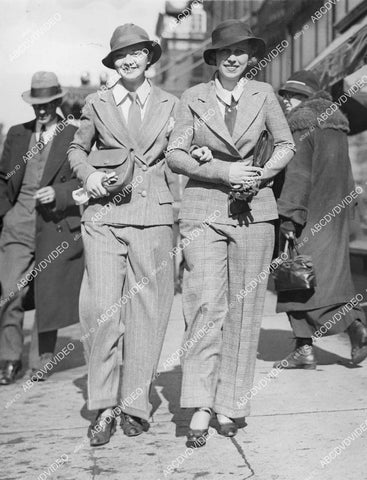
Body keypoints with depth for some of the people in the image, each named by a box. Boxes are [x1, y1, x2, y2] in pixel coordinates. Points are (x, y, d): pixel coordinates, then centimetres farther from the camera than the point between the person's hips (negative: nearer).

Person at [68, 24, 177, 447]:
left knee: (146, 312, 1)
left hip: (153, 216, 1)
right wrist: (88, 174, 0)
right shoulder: (97, 104, 10)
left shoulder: (169, 105, 11)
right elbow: (77, 149, 20)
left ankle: (135, 406, 12)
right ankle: (103, 407, 3)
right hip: (105, 215, 0)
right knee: (101, 309, -8)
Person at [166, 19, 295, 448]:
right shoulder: (193, 98, 5)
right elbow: (174, 156, 2)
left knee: (244, 307, 2)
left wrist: (262, 173, -3)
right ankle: (200, 408, -7)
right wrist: (221, 171, -12)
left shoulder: (263, 94, 8)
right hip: (203, 208, -2)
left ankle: (230, 403, 13)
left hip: (253, 209, 2)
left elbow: (286, 145, 16)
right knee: (206, 304, -11)